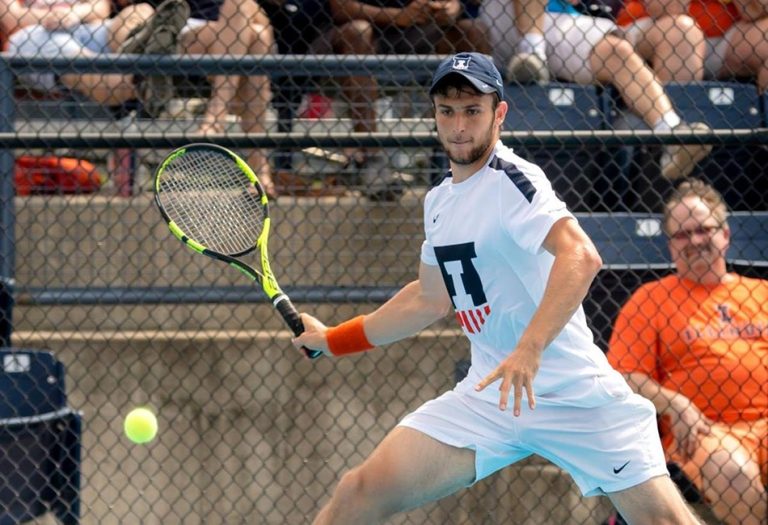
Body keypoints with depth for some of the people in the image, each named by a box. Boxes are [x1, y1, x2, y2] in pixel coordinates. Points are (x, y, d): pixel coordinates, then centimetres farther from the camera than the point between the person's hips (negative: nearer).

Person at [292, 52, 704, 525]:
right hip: (489, 394, 7)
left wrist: (530, 348, -42)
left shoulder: (510, 180, -13)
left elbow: (580, 256, -31)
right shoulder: (440, 201, 12)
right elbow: (431, 298, 29)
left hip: (572, 393, -7)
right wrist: (335, 339, 33)